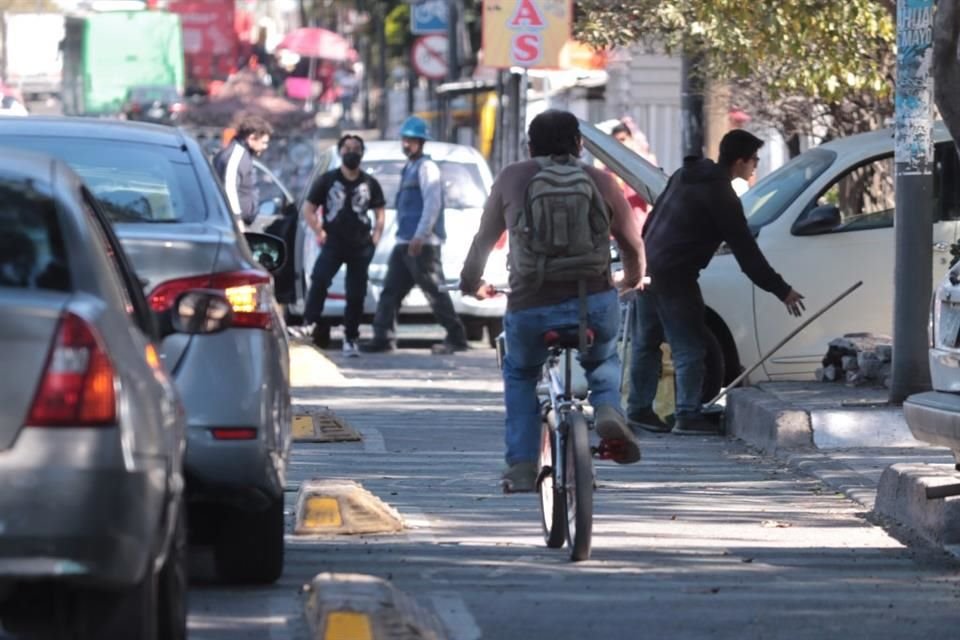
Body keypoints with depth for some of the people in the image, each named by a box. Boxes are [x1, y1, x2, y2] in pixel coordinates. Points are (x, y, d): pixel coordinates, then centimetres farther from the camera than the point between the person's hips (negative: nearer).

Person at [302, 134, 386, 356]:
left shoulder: (369, 183, 9)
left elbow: (379, 213, 17)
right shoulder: (328, 180, 3)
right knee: (319, 281, -25)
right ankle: (309, 325, -26)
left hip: (361, 246, 2)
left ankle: (350, 339, 12)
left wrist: (376, 236, 3)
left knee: (356, 294, 2)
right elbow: (308, 209, 6)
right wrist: (319, 232, -6)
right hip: (333, 244, -2)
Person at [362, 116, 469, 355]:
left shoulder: (426, 167, -7)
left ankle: (456, 338, -3)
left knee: (435, 291, -8)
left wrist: (420, 236, -22)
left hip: (421, 243, -10)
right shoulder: (409, 168, 21)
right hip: (405, 243, 10)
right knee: (391, 290, 5)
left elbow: (432, 204, -17)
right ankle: (383, 337, 5)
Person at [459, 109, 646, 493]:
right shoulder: (599, 181, 11)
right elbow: (632, 243, 18)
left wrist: (471, 283, 39)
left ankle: (521, 466, 16)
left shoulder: (512, 179, 12)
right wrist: (633, 279, 40)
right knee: (603, 360, 31)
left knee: (519, 375, 27)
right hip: (594, 302, 0)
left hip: (529, 305, 0)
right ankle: (607, 409, 1)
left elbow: (484, 239, 21)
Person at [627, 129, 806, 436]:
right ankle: (688, 416, -4)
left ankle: (638, 409, 21)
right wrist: (781, 290, -9)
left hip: (648, 268, 9)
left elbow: (654, 216, 20)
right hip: (674, 275, -9)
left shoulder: (685, 176, 12)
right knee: (689, 348, -3)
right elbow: (745, 250, -14)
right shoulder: (720, 195, -14)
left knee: (646, 342, 15)